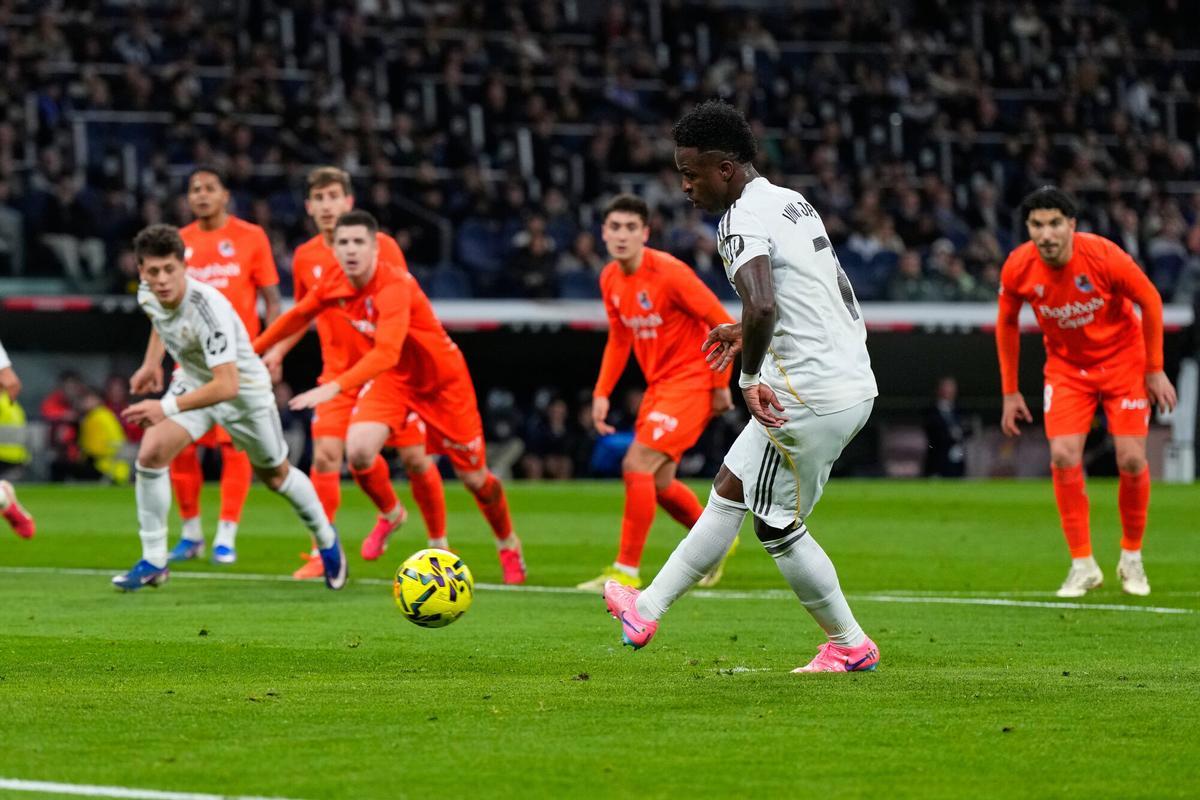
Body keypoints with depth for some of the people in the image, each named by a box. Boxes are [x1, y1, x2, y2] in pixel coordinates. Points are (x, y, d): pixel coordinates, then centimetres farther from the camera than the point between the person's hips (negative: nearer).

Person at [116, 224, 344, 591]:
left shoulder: (208, 308, -39)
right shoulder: (147, 295, -17)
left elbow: (227, 385, -44)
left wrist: (168, 407, -50)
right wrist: (151, 365, 14)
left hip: (243, 389, -5)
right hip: (193, 380, 5)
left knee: (276, 475, 15)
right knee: (150, 454, -18)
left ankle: (326, 539, 44)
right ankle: (153, 562, -8)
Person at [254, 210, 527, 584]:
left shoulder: (395, 286, -35)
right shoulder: (333, 284, -13)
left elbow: (386, 353, -47)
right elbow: (297, 317, 7)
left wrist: (334, 387, -57)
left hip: (442, 378, -5)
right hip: (393, 378, 5)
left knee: (473, 476, 4)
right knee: (358, 449, -21)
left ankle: (509, 546, 33)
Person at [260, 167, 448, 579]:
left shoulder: (382, 246, -7)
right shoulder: (305, 258, 4)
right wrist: (277, 351, 8)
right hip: (339, 371, 2)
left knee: (414, 457, 1)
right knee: (325, 455, -12)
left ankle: (440, 544, 20)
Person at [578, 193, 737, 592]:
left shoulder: (669, 272, -20)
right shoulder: (610, 279, 3)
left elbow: (724, 325, -16)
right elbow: (619, 339, 17)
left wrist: (720, 385, -12)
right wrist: (602, 393, 7)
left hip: (690, 381, -8)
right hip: (658, 384, 8)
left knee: (637, 465, -18)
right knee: (658, 483, 13)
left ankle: (626, 570, -12)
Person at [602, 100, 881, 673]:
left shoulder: (744, 219, -15)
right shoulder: (792, 202, 15)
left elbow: (762, 307, -35)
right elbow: (840, 296, 26)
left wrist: (750, 377, -19)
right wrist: (749, 334, 27)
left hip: (809, 398, -10)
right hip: (853, 382, 10)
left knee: (778, 528, 4)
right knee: (729, 492, 17)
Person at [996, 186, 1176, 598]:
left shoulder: (1104, 255, -27)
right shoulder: (1018, 268, -18)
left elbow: (1150, 300, -11)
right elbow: (1007, 324, 0)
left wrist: (1155, 370, -8)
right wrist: (1010, 392, 2)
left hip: (1123, 359, -2)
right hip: (1066, 366, 2)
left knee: (1131, 459, -9)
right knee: (1064, 455, -15)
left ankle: (1132, 557, 14)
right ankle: (1083, 564, -4)